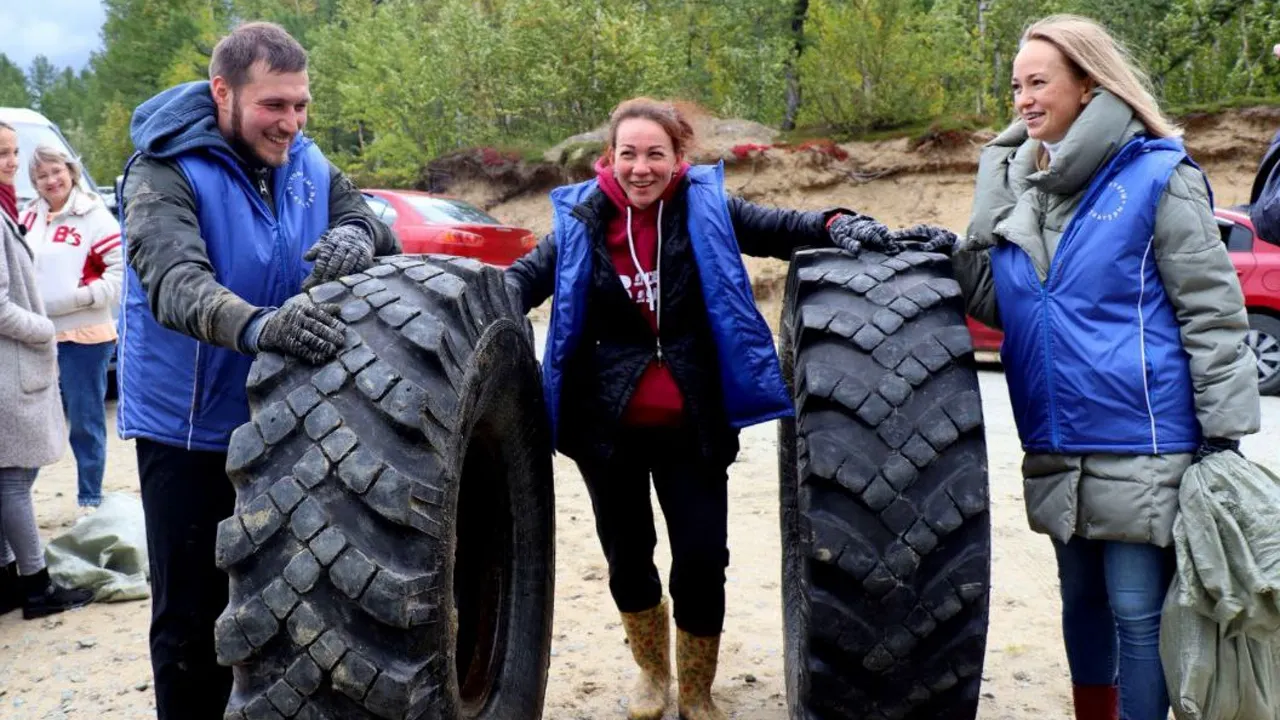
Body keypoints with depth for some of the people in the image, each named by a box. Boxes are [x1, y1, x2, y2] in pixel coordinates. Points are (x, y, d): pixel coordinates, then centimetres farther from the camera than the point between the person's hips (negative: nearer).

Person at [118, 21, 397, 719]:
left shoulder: (305, 162, 0)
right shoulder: (165, 170, -18)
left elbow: (376, 225, -9)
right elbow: (173, 283, -35)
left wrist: (355, 235, -34)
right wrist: (258, 327, -55)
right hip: (189, 430, -5)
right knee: (192, 614, 5)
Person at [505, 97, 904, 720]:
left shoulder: (705, 207, -3)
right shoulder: (582, 219, -1)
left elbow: (778, 228, -11)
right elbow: (528, 275, -2)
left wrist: (836, 225, -30)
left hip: (692, 424, -1)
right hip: (608, 424, 1)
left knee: (702, 557, 2)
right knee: (627, 554, 15)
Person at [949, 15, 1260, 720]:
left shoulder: (1158, 177, -7)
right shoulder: (1021, 182, 10)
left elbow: (1213, 314, -7)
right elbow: (997, 304, 13)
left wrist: (1225, 438, -10)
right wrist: (947, 255, -3)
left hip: (1140, 448, -6)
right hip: (1058, 449, 6)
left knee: (1137, 614, 1)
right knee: (1081, 600, 19)